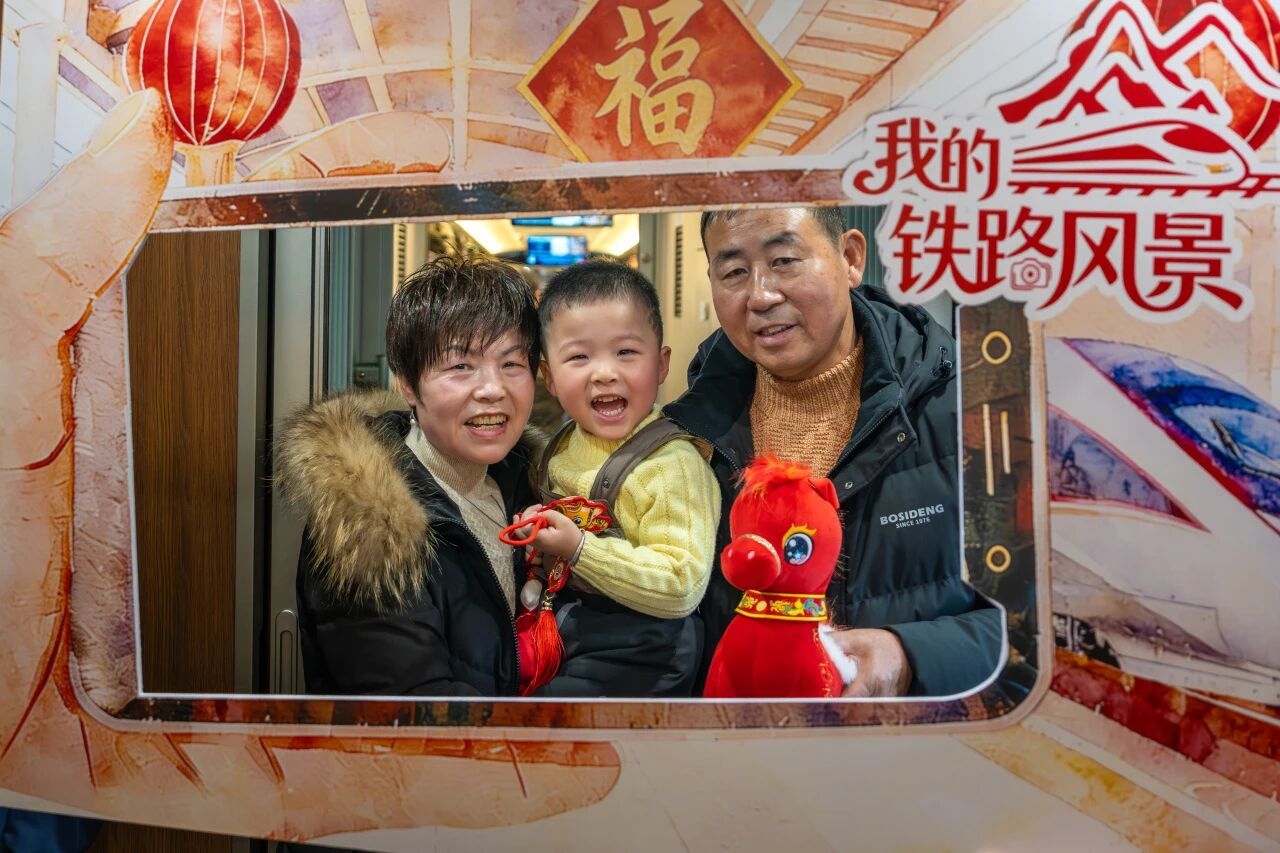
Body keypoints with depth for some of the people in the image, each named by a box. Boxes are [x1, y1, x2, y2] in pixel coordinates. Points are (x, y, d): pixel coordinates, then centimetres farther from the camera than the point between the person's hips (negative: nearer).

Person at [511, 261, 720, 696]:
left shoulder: (673, 464, -22)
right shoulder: (563, 445, 1)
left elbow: (682, 586, -27)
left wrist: (580, 548, -31)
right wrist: (537, 524, 2)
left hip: (631, 652, -7)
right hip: (565, 628, 7)